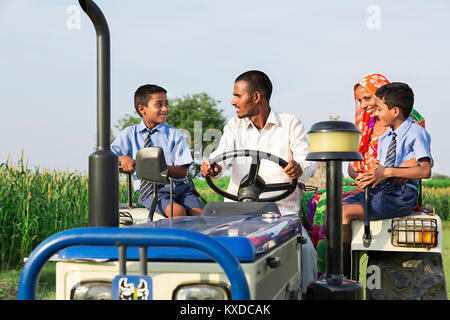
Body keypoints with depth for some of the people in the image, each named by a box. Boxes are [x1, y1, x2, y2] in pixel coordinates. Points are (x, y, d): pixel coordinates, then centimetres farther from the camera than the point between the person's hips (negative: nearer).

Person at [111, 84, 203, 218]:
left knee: (199, 214, -26)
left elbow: (182, 171, 1)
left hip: (177, 186, 2)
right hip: (150, 190, -2)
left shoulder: (174, 134, 8)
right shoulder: (130, 134, 11)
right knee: (177, 211, -31)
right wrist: (122, 158, -13)